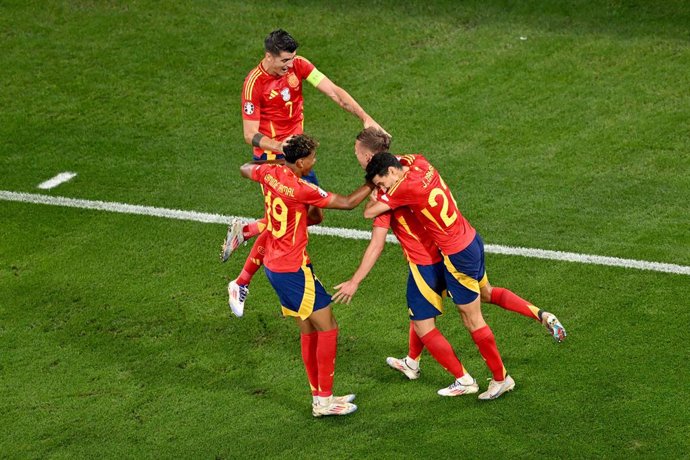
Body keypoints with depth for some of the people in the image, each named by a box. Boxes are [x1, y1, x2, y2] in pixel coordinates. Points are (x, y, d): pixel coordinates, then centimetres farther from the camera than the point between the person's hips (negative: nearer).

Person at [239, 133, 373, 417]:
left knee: (308, 330, 15)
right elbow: (348, 203, -16)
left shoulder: (269, 174, -1)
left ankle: (319, 396, 20)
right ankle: (324, 400, 4)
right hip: (293, 269, -9)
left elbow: (245, 169, 22)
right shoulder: (302, 190, -23)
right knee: (327, 328, -1)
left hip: (273, 265, 9)